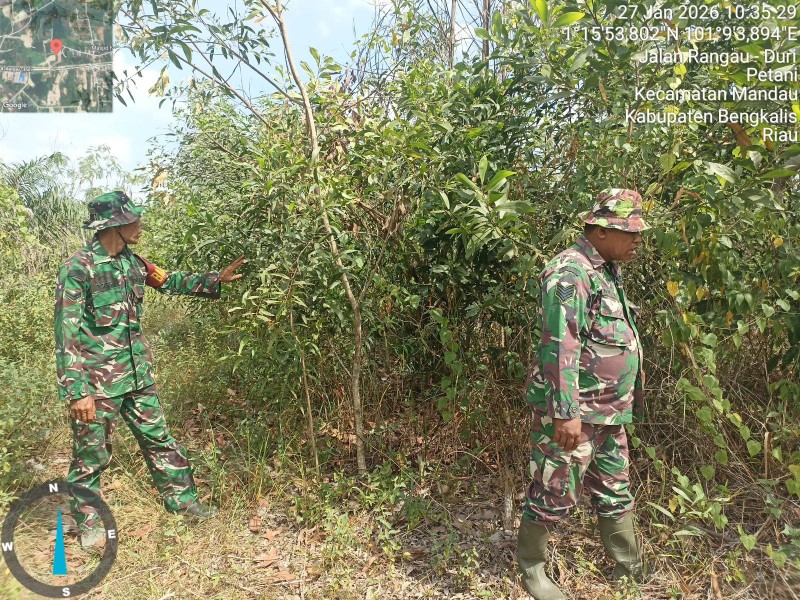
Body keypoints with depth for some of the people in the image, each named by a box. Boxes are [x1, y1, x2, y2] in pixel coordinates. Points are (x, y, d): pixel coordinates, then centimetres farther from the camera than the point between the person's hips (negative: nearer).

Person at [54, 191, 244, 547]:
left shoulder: (132, 262, 3)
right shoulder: (78, 267, -17)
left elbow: (170, 282, 20)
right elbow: (67, 333, -17)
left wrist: (215, 279, 16)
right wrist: (77, 392, -20)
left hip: (137, 374, 6)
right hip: (97, 382, -6)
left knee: (158, 438, 16)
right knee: (92, 454, 10)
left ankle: (181, 498, 31)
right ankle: (87, 519, 32)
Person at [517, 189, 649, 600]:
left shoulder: (606, 272, 13)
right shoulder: (569, 273, -19)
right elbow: (560, 348, -25)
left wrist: (622, 404, 23)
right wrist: (567, 412, -26)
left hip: (609, 413, 10)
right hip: (574, 412, -9)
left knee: (615, 493, 20)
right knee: (554, 494, 4)